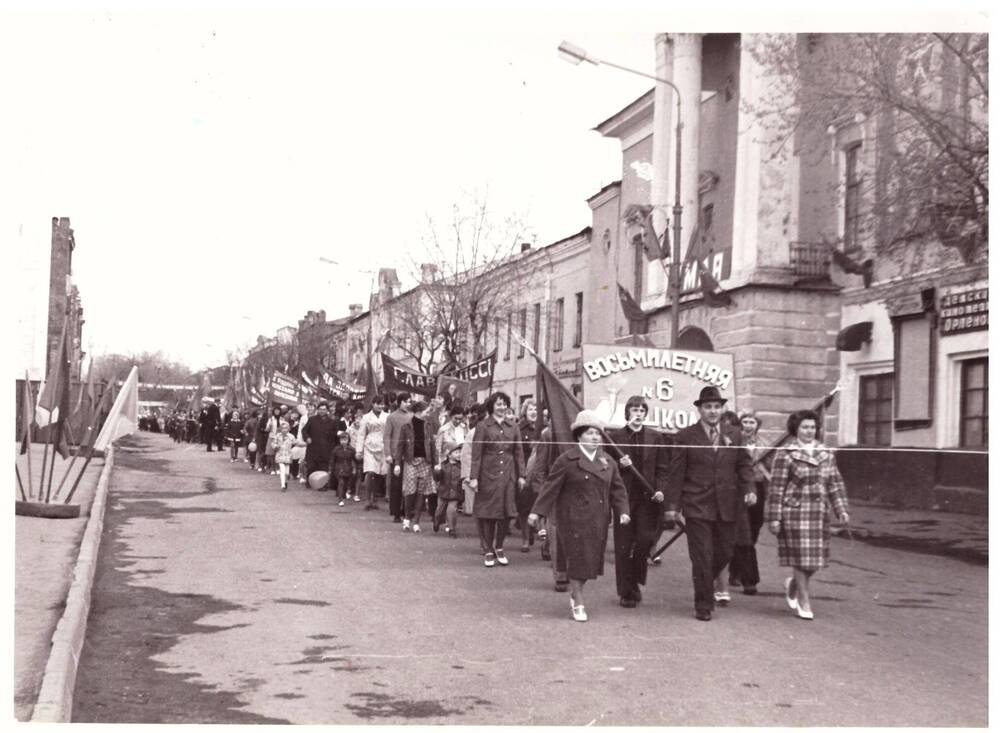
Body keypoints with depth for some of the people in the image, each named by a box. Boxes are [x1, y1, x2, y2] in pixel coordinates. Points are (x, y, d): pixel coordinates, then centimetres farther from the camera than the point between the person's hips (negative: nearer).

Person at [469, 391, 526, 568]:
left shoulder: (512, 426, 8)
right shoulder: (483, 426, -2)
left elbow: (518, 453, 10)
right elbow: (476, 454, -5)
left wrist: (521, 475, 5)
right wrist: (473, 477, -10)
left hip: (507, 474, 3)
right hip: (488, 474, -3)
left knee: (505, 513, 5)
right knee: (488, 513, 2)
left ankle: (499, 548, 20)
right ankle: (488, 551, 12)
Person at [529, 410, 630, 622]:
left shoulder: (608, 462, 10)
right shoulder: (567, 460, -6)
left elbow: (617, 489, 12)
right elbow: (551, 487, -6)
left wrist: (622, 511, -2)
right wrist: (537, 511, -10)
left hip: (599, 520, 5)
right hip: (574, 518, -5)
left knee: (592, 558, 8)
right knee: (578, 558, -3)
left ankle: (574, 590, 31)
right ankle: (578, 604, 9)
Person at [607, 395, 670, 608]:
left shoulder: (655, 438, 8)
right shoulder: (614, 437, 4)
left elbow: (663, 468, 7)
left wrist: (660, 489, -7)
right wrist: (619, 465, -14)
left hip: (647, 497, 1)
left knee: (645, 539, -9)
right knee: (624, 546, 1)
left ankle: (635, 581, 16)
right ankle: (626, 592, 11)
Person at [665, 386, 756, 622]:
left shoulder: (733, 436, 10)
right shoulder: (685, 437, -1)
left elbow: (743, 465, 14)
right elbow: (676, 474, -2)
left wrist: (748, 488, -5)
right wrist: (672, 506, -6)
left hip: (726, 507, 4)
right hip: (697, 507, -4)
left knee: (724, 554, 11)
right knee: (702, 558, -3)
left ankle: (705, 582, 39)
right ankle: (704, 606, 8)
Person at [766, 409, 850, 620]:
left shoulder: (826, 454, 11)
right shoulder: (786, 455, -4)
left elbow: (835, 484, 11)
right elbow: (776, 488, -5)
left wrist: (842, 510, 1)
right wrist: (774, 518, -8)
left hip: (819, 513, 5)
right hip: (795, 512, -5)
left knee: (816, 556, 6)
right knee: (800, 556, -3)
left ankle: (793, 584, 34)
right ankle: (804, 602, 10)